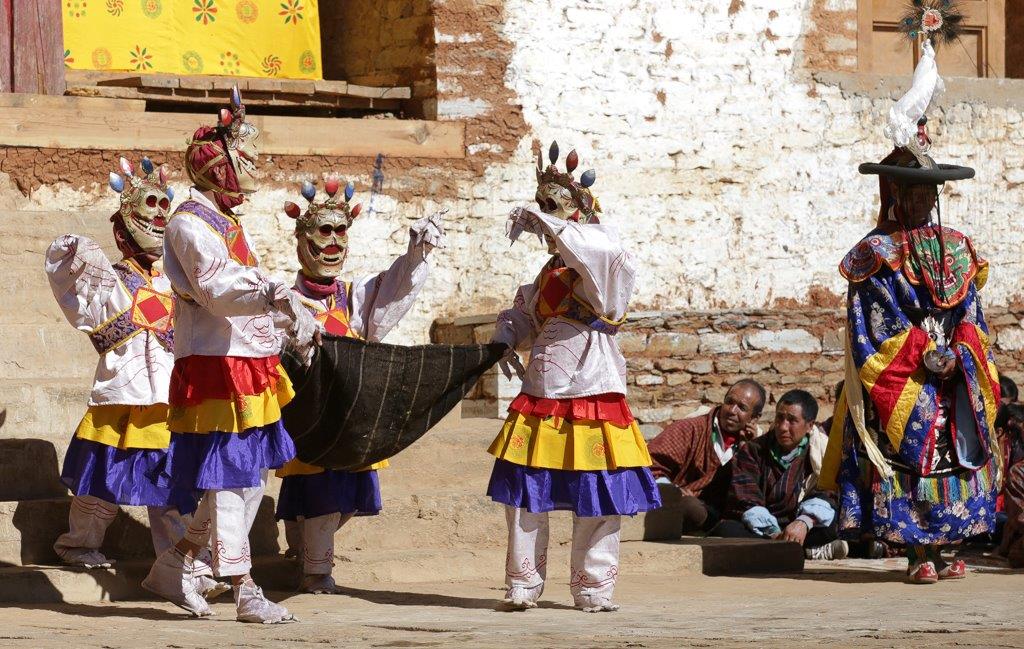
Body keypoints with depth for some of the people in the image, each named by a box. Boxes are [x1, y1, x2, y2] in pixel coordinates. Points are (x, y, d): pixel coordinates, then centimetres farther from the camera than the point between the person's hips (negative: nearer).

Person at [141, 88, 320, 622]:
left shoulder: (226, 224, 20)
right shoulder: (190, 224, -12)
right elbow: (216, 287, -28)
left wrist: (296, 322, 34)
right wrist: (274, 297, -43)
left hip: (248, 368, 10)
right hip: (216, 366, -10)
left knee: (247, 477, 13)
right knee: (230, 480, -7)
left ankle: (174, 567, 22)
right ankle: (245, 593, -5)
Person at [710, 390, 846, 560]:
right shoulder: (752, 451, 6)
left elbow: (826, 495, -10)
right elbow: (744, 501, -7)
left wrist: (804, 522, -32)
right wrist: (773, 533, -24)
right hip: (759, 531, 0)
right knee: (725, 529, -33)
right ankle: (810, 551, -37)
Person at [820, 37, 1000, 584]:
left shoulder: (957, 251, 8)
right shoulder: (876, 254, 1)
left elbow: (970, 316, 6)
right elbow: (876, 325, -4)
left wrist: (957, 353, -6)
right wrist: (923, 354, -9)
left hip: (953, 382, 2)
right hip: (900, 385, -2)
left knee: (954, 452, 1)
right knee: (907, 458, -3)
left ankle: (943, 549, 3)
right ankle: (917, 554, -1)